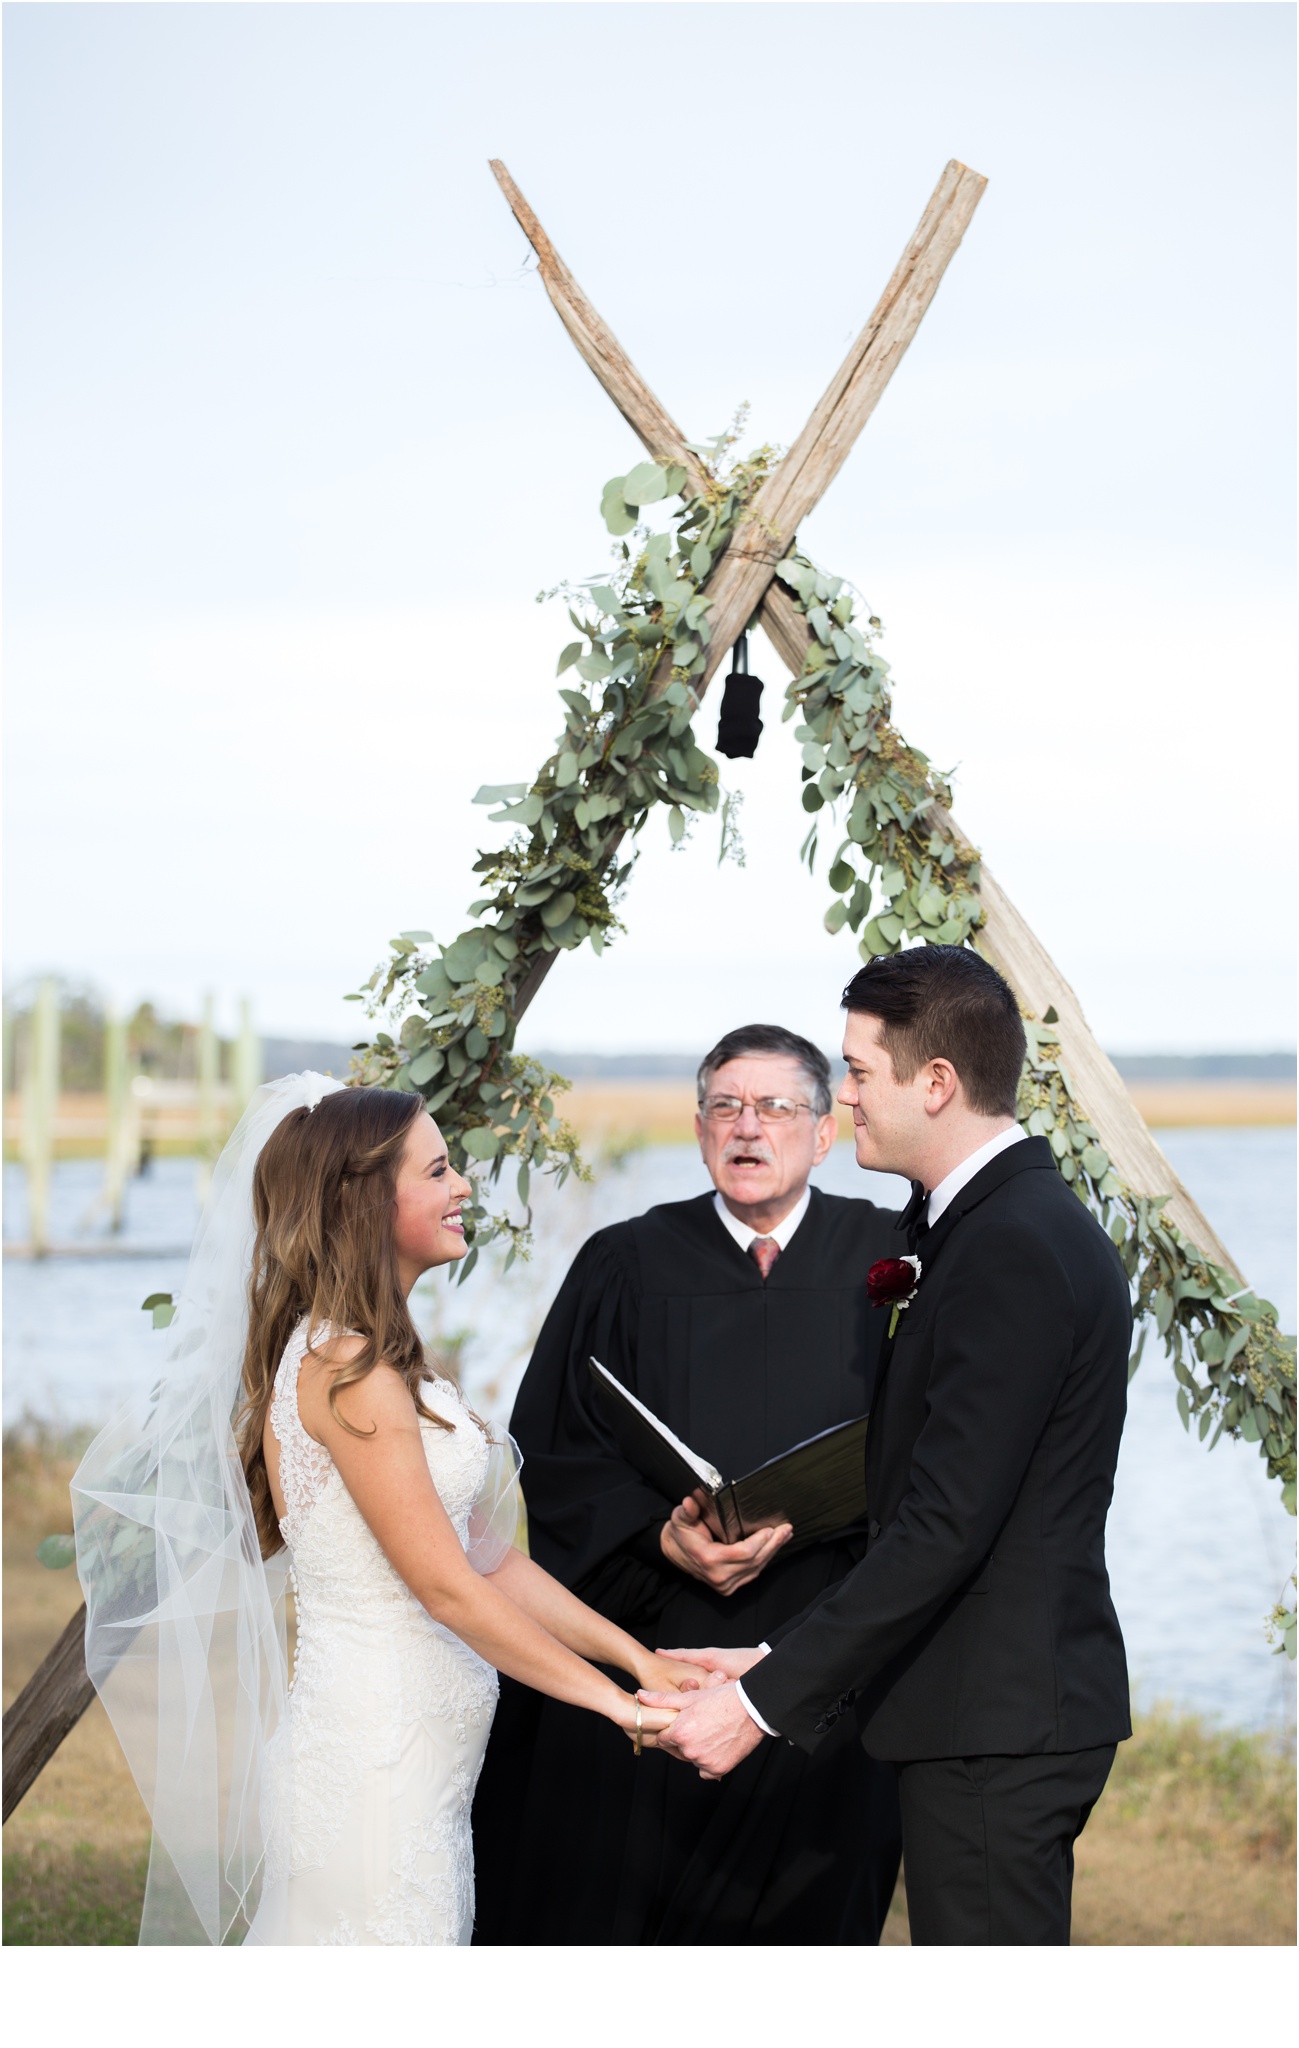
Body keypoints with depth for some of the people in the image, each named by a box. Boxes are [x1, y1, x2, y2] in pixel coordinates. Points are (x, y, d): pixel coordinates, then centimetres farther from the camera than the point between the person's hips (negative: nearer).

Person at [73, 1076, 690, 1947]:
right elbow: (446, 1584, -16)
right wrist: (608, 1700, -9)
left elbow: (488, 1554, 13)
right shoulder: (348, 1367, -16)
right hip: (380, 1765, -9)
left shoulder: (383, 1358, 14)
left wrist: (636, 1656, 7)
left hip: (420, 1762, 9)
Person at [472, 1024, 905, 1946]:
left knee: (806, 1913, 6)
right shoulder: (626, 1265, 4)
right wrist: (661, 1536, -16)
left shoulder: (885, 1260, 4)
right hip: (649, 1655, 0)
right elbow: (557, 1457, 1)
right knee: (612, 1914, 1)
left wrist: (798, 1517, -18)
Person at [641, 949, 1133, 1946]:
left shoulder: (1015, 1249, -19)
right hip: (1004, 1711, 10)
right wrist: (779, 1660, 12)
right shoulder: (1020, 1222, 14)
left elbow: (945, 1527, -24)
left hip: (996, 1720, -10)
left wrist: (766, 1699, -19)